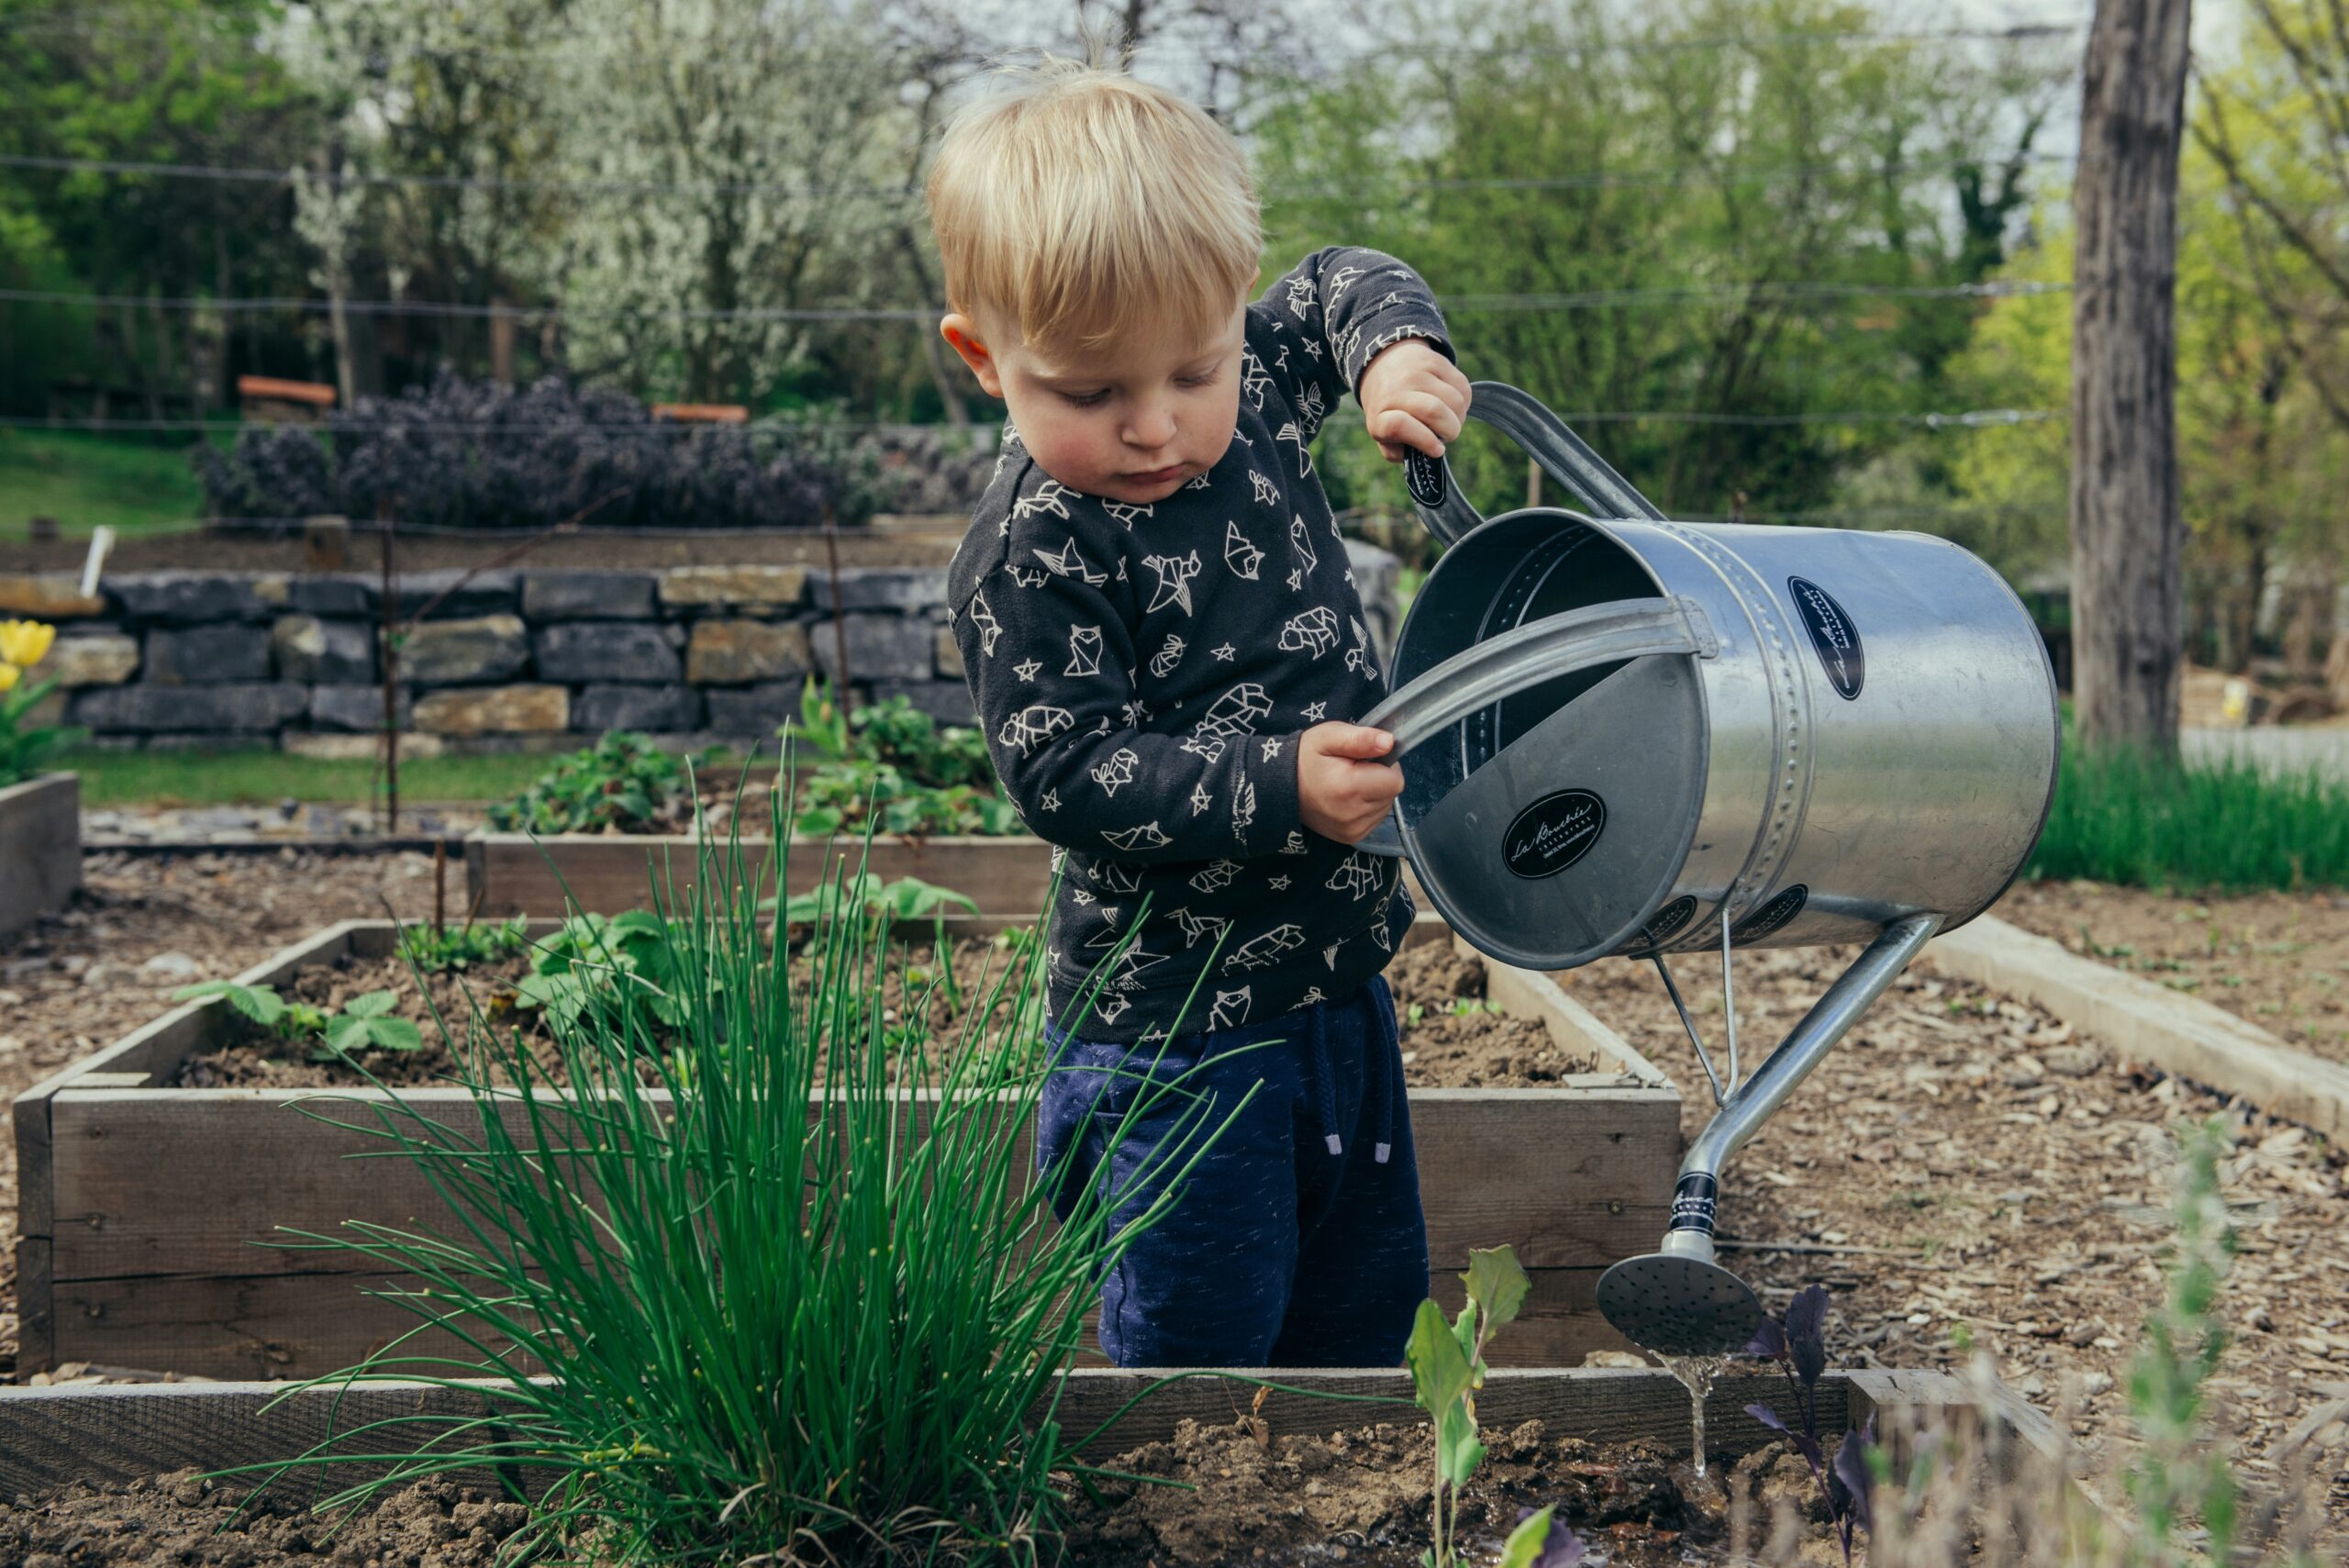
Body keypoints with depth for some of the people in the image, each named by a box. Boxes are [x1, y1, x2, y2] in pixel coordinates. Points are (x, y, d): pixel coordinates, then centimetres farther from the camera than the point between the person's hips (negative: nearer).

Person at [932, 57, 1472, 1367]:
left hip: (1339, 981, 7)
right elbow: (1069, 773, -22)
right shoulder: (1030, 557, -20)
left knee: (1370, 1310, 21)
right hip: (1177, 1027, -7)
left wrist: (1397, 349, -4)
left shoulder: (1255, 396, -1)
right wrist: (1277, 789, -31)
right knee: (1199, 1354, -1)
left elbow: (1341, 287, 18)